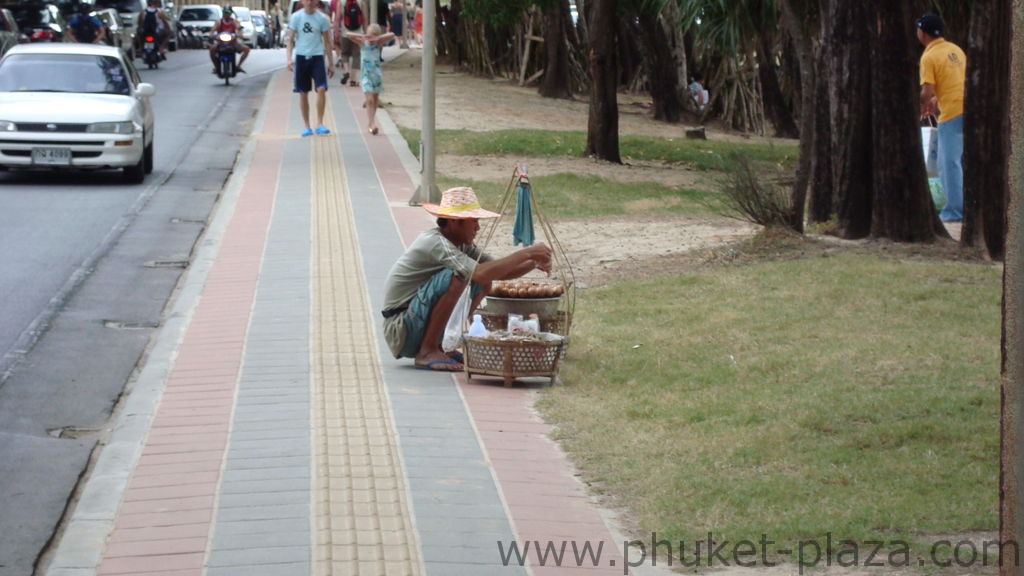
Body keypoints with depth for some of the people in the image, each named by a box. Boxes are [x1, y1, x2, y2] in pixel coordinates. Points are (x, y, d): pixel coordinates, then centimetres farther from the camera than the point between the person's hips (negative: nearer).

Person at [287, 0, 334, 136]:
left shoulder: (322, 18, 2)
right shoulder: (296, 17, 0)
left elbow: (327, 42, 7)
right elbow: (290, 39, 2)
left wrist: (331, 63, 7)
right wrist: (289, 58, -12)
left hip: (317, 57, 0)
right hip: (301, 57, 0)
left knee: (321, 89, -16)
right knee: (303, 93, 4)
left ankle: (319, 124, -8)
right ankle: (306, 126, 14)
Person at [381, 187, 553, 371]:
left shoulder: (462, 244, 7)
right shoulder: (434, 243, -22)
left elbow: (498, 271, 8)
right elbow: (481, 273, -33)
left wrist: (533, 264, -11)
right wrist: (526, 253, -27)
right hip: (400, 331, -9)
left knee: (482, 284, 4)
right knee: (455, 277, -27)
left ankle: (442, 345, 6)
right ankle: (427, 352, -18)